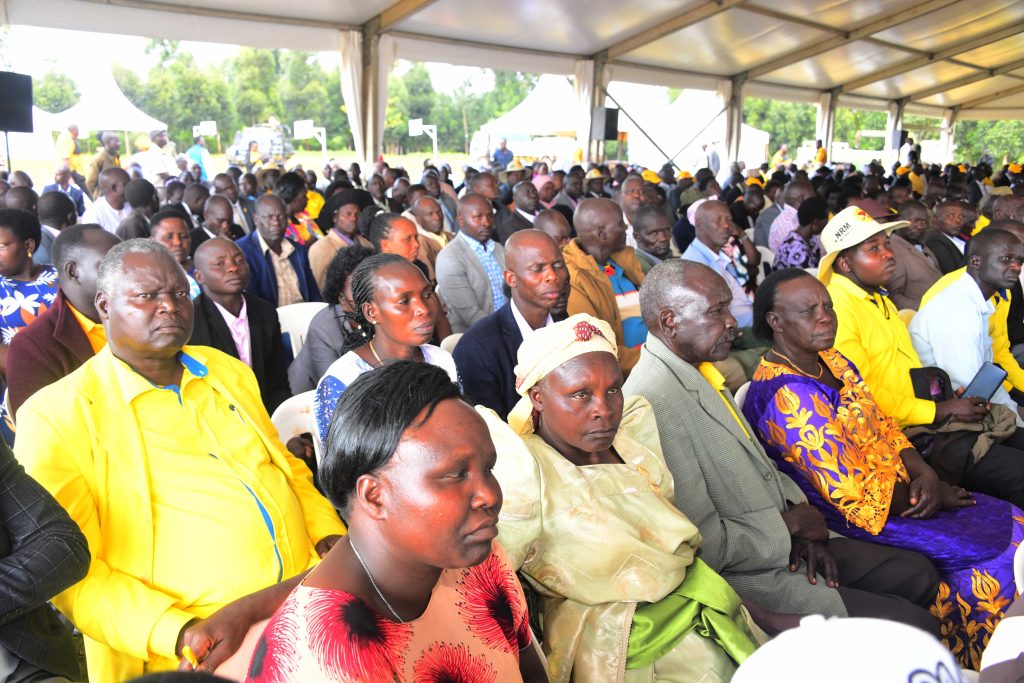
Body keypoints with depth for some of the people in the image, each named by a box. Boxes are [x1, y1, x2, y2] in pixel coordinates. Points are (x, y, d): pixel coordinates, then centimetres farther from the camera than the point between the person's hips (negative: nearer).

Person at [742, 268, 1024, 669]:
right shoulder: (787, 396, -26)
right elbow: (852, 492, -24)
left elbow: (883, 426, 10)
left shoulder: (832, 361, 4)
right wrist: (934, 497, -10)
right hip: (863, 518, -9)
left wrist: (925, 474, -9)